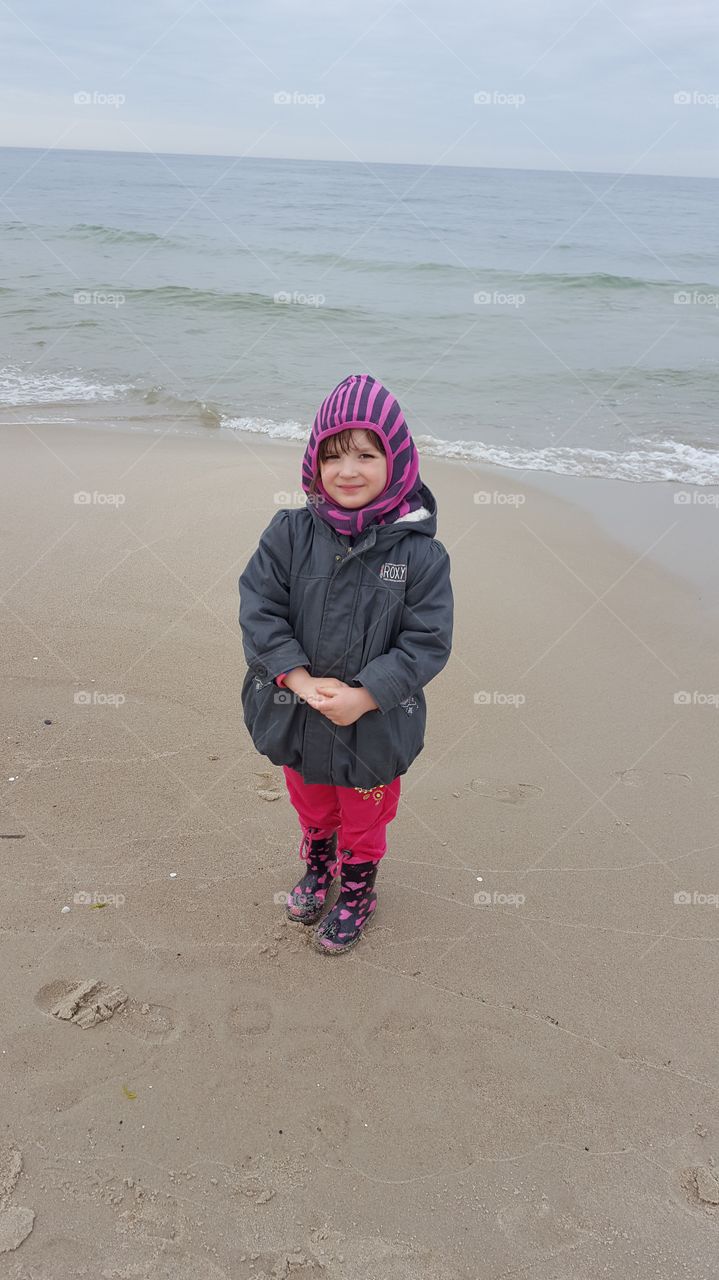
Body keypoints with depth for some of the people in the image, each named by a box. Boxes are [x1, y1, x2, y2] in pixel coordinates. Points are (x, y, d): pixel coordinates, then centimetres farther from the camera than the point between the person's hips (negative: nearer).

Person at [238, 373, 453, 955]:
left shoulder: (420, 552, -17)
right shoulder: (290, 533, -12)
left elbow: (428, 641, -17)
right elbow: (259, 610, -14)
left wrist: (363, 696, -25)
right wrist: (303, 681, -23)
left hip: (376, 724, -2)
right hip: (297, 712, 2)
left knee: (364, 820, 22)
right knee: (312, 806, 29)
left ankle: (357, 893, 49)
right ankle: (317, 868, 58)